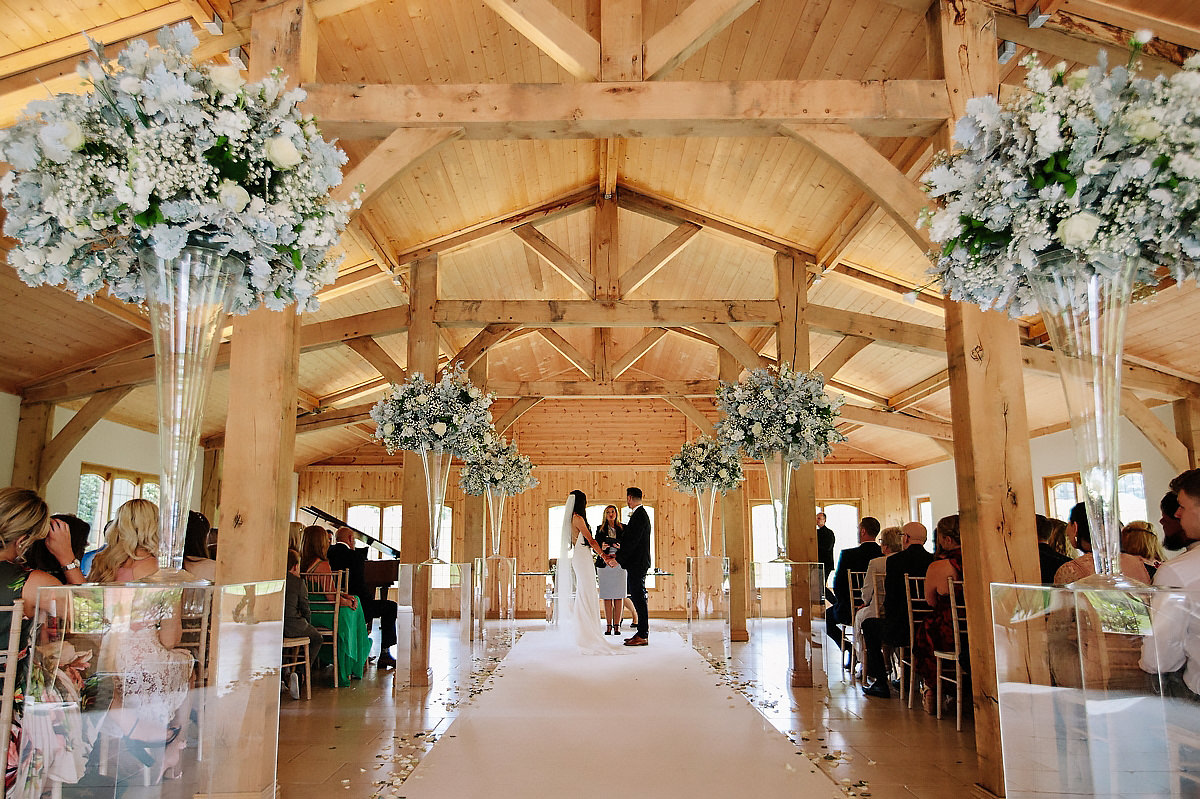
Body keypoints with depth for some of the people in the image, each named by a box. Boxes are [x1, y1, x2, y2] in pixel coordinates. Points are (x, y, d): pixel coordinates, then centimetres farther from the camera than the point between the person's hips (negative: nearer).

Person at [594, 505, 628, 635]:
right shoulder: (600, 529, 10)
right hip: (604, 565, 0)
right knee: (606, 596, 0)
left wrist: (621, 547, -12)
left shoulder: (623, 528, 10)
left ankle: (617, 625, 5)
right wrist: (602, 548, -13)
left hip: (619, 564, 0)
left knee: (619, 597, -1)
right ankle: (608, 625, 7)